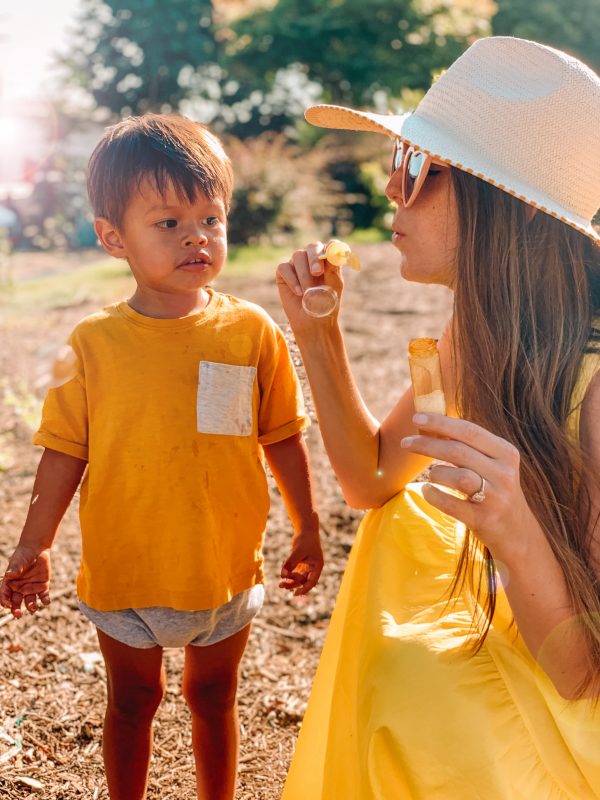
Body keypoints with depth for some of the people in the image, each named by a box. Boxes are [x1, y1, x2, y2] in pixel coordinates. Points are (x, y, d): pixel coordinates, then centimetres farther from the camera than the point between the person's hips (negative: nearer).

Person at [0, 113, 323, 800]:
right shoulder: (94, 343, -11)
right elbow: (65, 451, -4)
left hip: (225, 567, 1)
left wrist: (307, 528, 5)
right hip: (124, 570, 0)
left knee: (214, 696, 22)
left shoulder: (252, 332, -10)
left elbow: (282, 438, -2)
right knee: (132, 699, 20)